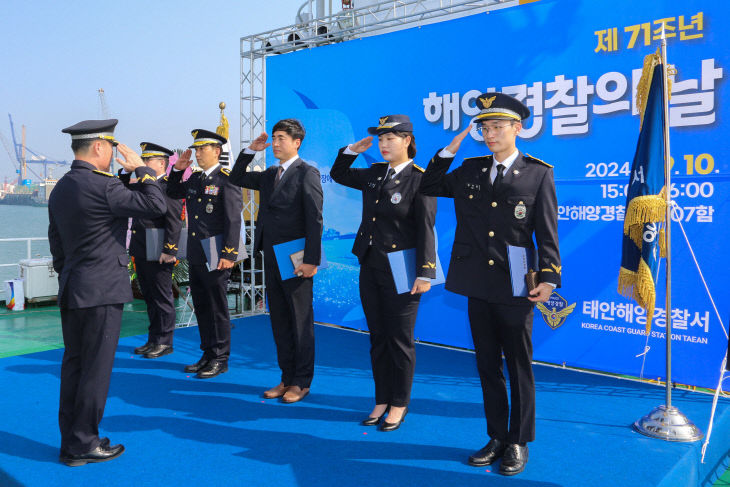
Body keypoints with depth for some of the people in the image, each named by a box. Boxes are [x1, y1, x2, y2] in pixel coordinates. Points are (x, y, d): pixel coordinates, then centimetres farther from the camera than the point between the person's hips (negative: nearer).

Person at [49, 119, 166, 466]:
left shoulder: (60, 189, 12)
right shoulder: (102, 186, -17)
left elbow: (57, 244, 17)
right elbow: (155, 206, -18)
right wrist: (140, 168, -5)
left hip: (71, 291, 9)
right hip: (102, 291, -9)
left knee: (74, 364, 14)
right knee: (96, 367, 0)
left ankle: (71, 441, 24)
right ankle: (83, 445, 9)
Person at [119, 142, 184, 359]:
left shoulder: (169, 187, -12)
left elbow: (174, 222, -18)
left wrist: (169, 250, -22)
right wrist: (127, 171, 11)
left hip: (159, 254, -9)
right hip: (141, 253, 9)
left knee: (162, 298, 2)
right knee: (150, 298, 15)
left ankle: (164, 342, 13)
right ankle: (153, 340, 26)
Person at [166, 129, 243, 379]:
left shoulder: (226, 179, -10)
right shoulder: (195, 178, 12)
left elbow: (234, 220, -15)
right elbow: (172, 194, 27)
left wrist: (229, 254, -20)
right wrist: (178, 170, 11)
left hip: (215, 256, -8)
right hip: (195, 255, 8)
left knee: (217, 307, 2)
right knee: (201, 306, 14)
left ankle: (220, 358, 13)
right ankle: (208, 354, 26)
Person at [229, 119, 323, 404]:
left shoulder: (307, 174, -8)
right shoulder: (269, 175, 15)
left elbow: (315, 220, -14)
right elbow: (237, 179, 25)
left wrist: (311, 260, -20)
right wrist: (250, 150, 11)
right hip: (272, 259, 8)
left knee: (301, 322, 3)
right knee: (279, 320, 13)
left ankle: (301, 383, 14)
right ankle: (287, 378, 24)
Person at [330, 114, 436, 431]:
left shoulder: (419, 179, -10)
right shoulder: (375, 174, 9)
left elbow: (425, 229, -14)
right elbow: (338, 174, 23)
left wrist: (425, 273, -17)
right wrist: (354, 149, 8)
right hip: (370, 268, 7)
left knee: (400, 340, 6)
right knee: (378, 338, 14)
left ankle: (399, 405, 22)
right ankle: (382, 401, 28)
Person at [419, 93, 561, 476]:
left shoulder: (538, 173, -1)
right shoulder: (470, 170, 9)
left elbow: (547, 232, -4)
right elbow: (428, 187, 17)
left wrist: (548, 278, -13)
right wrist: (450, 149, 8)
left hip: (515, 287, -4)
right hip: (478, 287, 4)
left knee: (519, 368, 8)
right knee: (488, 367, 14)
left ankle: (519, 443, 24)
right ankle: (497, 437, 29)